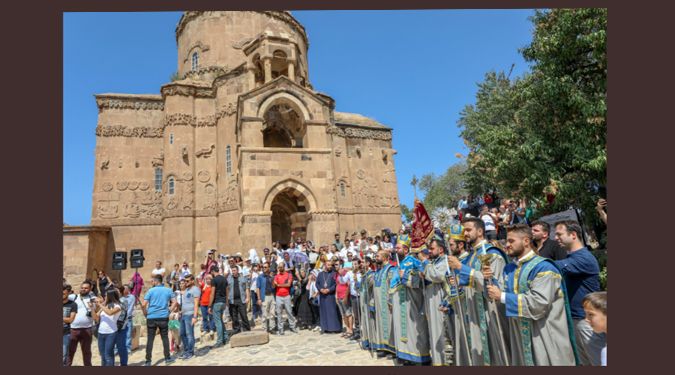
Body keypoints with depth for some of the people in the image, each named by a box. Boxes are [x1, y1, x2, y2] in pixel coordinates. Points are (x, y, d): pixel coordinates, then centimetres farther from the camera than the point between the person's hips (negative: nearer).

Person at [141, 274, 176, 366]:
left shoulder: (151, 290, -4)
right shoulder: (168, 290, 4)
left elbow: (143, 305, -9)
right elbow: (174, 302, 1)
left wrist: (145, 314, 6)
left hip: (151, 318, -1)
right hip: (163, 318, 2)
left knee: (150, 340, 5)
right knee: (165, 338, 11)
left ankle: (148, 361, 7)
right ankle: (167, 358, 17)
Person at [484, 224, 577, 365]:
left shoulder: (543, 267, -17)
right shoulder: (509, 268, 8)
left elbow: (539, 303, -26)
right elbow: (505, 295, 9)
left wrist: (502, 296, -23)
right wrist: (491, 280, -9)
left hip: (544, 336, -7)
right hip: (520, 333, 7)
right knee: (522, 361, 16)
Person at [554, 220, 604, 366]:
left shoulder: (584, 258, -20)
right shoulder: (571, 257, 11)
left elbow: (560, 267, -35)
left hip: (587, 319, -9)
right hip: (574, 317, 9)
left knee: (599, 360, 4)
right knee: (584, 360, 19)